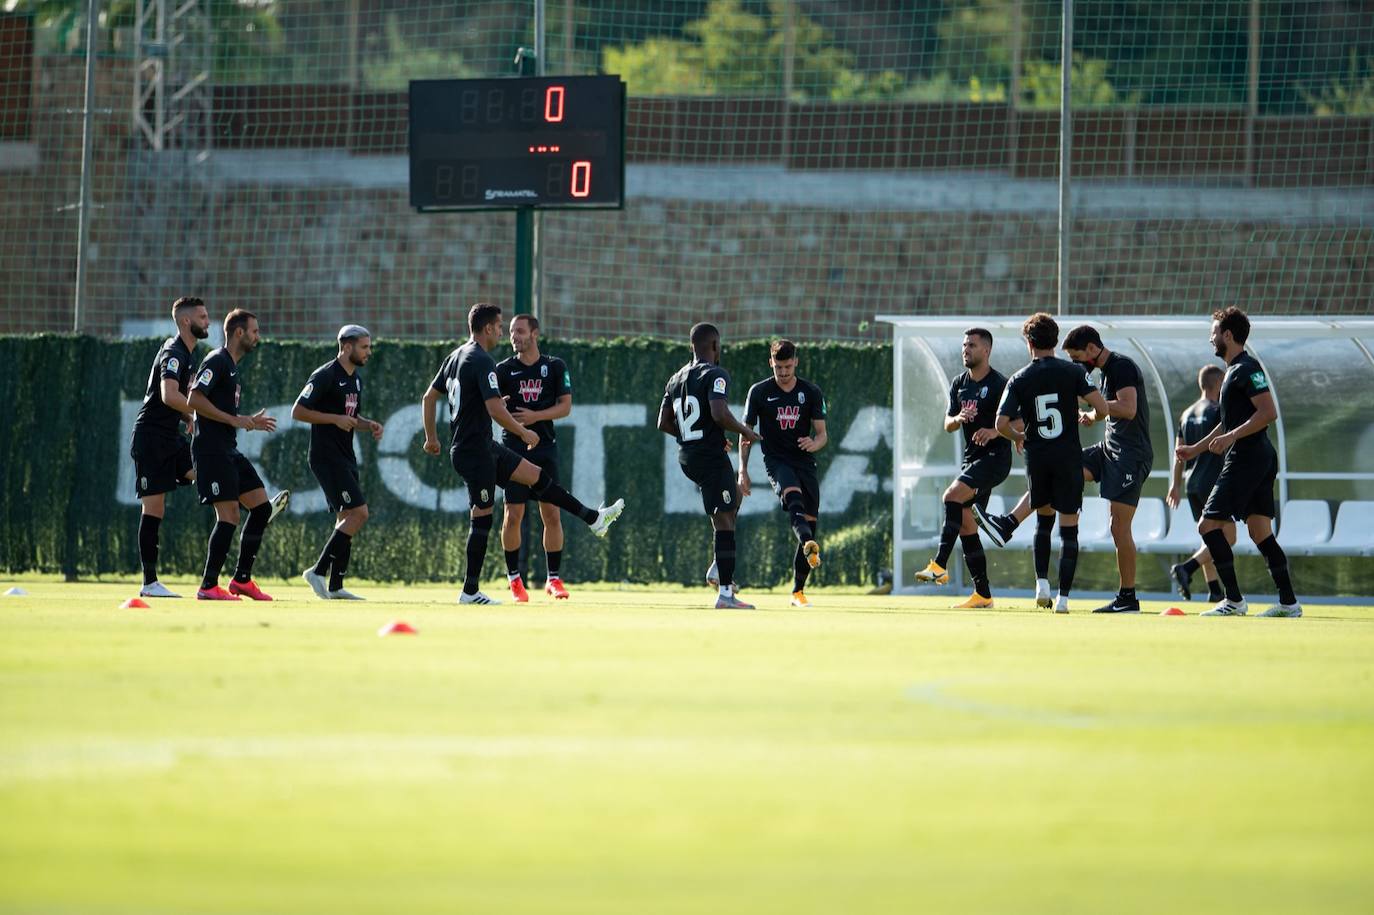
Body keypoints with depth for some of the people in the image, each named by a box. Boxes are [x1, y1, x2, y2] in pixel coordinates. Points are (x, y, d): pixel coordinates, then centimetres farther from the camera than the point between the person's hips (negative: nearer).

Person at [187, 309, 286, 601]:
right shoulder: (216, 362, -9)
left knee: (261, 507, 6)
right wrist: (236, 420, -17)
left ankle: (242, 579, 12)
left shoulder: (232, 367, 21)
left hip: (229, 451, 10)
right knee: (229, 516, -12)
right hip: (211, 452, -10)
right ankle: (208, 587, -7)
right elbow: (195, 400, -19)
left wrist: (250, 423, 16)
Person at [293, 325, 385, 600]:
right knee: (359, 513, -16)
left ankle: (335, 587, 12)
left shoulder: (355, 378, 15)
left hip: (345, 458, 10)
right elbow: (298, 412, -15)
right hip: (327, 458, -10)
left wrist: (369, 424, 8)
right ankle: (319, 571, -12)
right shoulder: (325, 376, -12)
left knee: (347, 520, 9)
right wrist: (336, 419, -19)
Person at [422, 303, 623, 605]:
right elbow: (495, 410, -25)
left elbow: (429, 397, 17)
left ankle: (593, 519, 22)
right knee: (482, 517, -5)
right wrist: (524, 433, -11)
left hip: (483, 446, 10)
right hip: (475, 451, -10)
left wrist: (431, 437, 24)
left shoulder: (455, 357, 11)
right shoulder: (482, 362, -19)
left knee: (536, 475, 15)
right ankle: (470, 591, -2)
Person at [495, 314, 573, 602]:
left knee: (552, 514, -2)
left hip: (544, 446, 1)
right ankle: (514, 578, 8)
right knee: (513, 514, -3)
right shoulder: (503, 369, 4)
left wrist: (536, 416, -13)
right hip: (513, 447, -1)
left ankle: (554, 578, 7)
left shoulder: (555, 367, 5)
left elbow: (565, 405, 1)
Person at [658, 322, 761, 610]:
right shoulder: (715, 375, -11)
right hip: (711, 457, -9)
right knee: (723, 520, -8)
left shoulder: (676, 379, 13)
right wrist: (744, 431, -8)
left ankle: (720, 567, 19)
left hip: (686, 457, 9)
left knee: (733, 498, 30)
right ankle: (725, 593, -14)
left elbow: (664, 423, 15)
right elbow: (719, 414, -25)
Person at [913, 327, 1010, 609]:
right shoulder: (959, 384, 14)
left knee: (953, 496, -28)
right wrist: (959, 419, -8)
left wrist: (994, 431, -29)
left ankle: (939, 566, -34)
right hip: (971, 458, 9)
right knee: (966, 525, 5)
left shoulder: (999, 384, -9)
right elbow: (947, 424, 16)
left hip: (994, 457, -9)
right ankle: (983, 594, 10)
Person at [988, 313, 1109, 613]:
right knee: (1069, 528, 3)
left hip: (1037, 457, 2)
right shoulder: (1072, 372, -3)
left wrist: (1018, 437, 16)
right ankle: (1063, 596, -3)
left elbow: (1001, 424, -6)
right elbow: (1102, 407, -11)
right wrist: (1089, 418, 12)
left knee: (1044, 519, 22)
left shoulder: (1019, 380, 0)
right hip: (1069, 458, -2)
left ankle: (1042, 583, 9)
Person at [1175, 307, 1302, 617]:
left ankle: (1233, 600, -10)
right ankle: (1288, 602, 3)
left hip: (1246, 460, -10)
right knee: (1260, 532, 7)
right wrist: (1196, 449, 32)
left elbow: (1268, 412, -22)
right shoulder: (1235, 370, 20)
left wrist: (1230, 438, -22)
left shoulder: (1246, 369, -12)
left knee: (1209, 524, -8)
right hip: (1261, 460, 10)